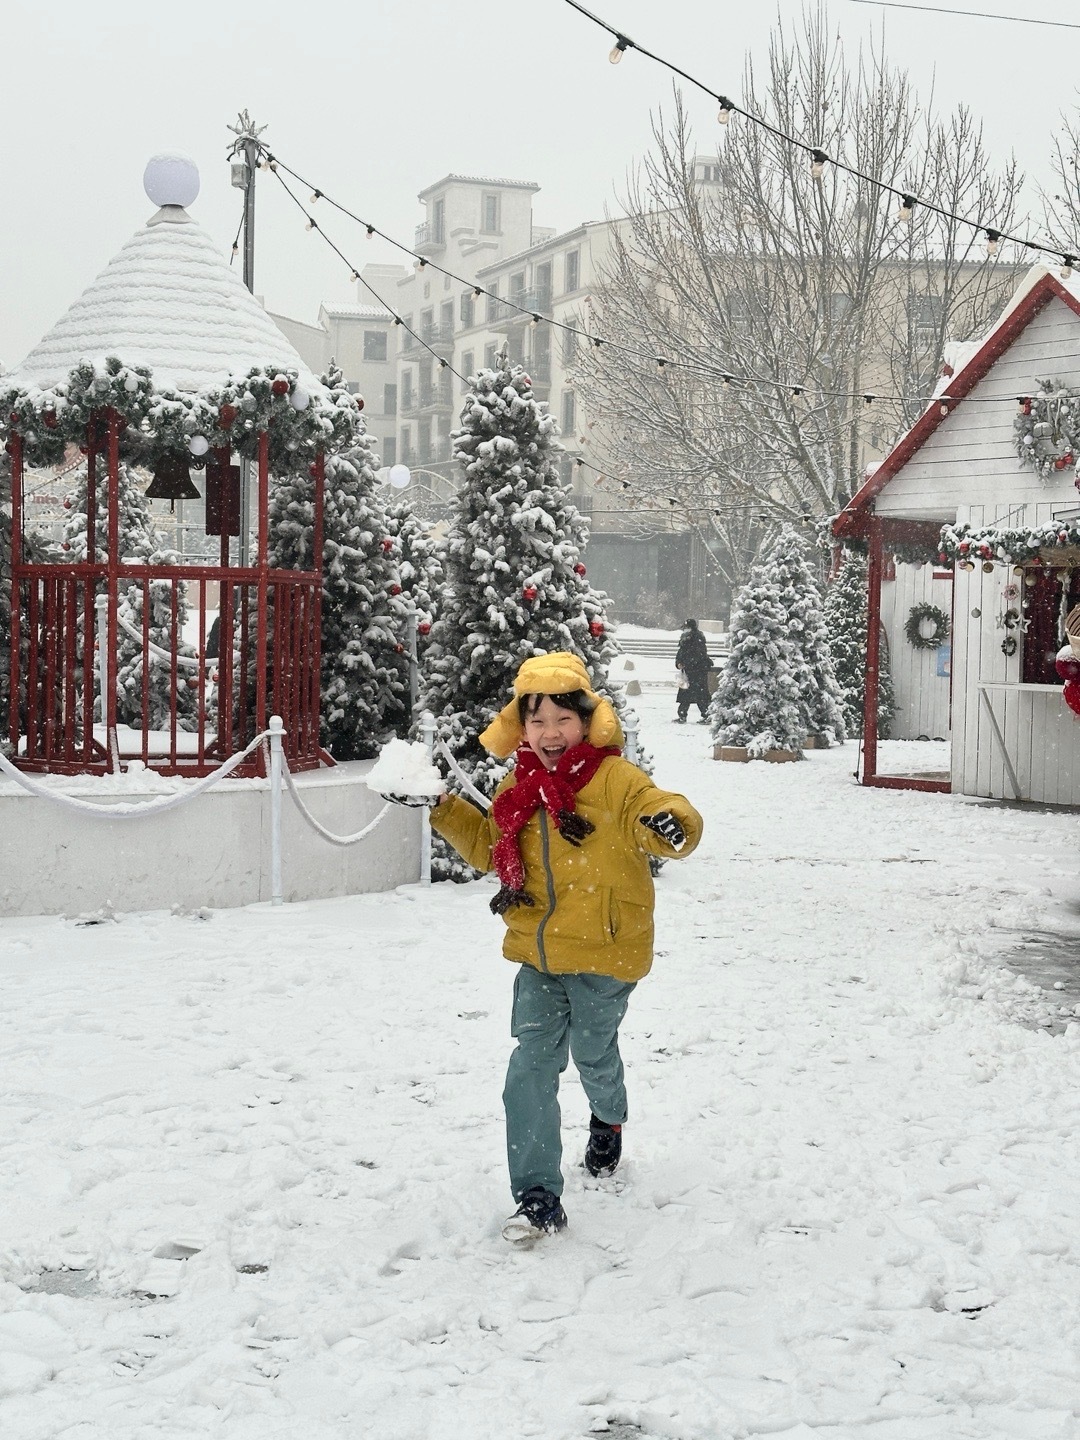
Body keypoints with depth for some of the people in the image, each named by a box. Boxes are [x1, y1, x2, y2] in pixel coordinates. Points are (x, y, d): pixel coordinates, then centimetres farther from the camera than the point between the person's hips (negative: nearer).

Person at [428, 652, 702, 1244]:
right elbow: (490, 847, 20)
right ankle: (538, 1198, -1)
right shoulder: (517, 789, 5)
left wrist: (670, 822, -47)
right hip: (538, 956, 4)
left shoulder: (615, 780, -13)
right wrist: (445, 811, 12)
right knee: (531, 1068, -5)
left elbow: (657, 813, -25)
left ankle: (608, 1120, 54)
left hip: (602, 954, -4)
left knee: (593, 1055, 17)